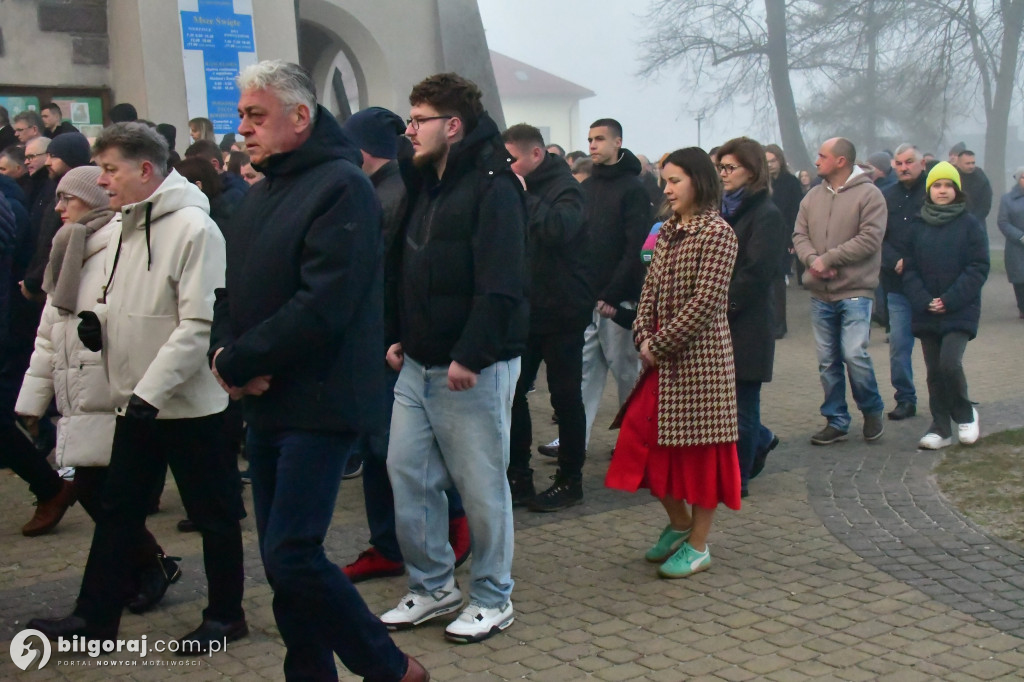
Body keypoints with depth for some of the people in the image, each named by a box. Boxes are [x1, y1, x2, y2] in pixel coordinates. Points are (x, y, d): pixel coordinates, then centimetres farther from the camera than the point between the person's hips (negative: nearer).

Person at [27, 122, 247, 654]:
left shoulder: (193, 228, -17)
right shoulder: (121, 227, 10)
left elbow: (199, 325, -21)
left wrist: (151, 389, -23)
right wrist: (98, 318, -1)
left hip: (188, 402, -8)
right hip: (135, 398, 8)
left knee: (213, 512, 7)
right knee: (117, 509, 15)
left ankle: (225, 615, 22)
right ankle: (95, 615, 27)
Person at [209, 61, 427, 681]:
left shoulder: (341, 186, -13)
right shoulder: (263, 192, 15)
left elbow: (321, 306, -22)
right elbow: (235, 289, 15)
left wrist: (238, 362, -14)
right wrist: (228, 350, -6)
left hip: (319, 403, -8)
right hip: (265, 400, 9)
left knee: (292, 555, -10)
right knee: (283, 557, 12)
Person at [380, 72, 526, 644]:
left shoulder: (493, 188, -13)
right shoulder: (424, 184, 14)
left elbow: (501, 285, -21)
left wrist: (470, 356, -24)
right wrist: (399, 336, 12)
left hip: (473, 368, -8)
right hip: (419, 364, 9)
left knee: (482, 485, 3)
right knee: (408, 472, 10)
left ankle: (494, 599, 18)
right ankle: (433, 585, 25)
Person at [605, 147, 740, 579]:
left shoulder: (717, 233, -12)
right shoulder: (668, 231, 12)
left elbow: (705, 303, -18)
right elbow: (651, 288, 12)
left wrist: (659, 345, -16)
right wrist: (643, 335, -4)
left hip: (700, 357, -8)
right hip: (662, 359, 8)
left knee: (699, 447, 2)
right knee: (643, 438, 9)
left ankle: (698, 546, 15)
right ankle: (679, 523, 28)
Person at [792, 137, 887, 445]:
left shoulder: (868, 194, -7)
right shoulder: (813, 197, 10)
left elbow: (870, 239, -16)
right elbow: (800, 235, 7)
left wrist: (828, 259, -17)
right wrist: (812, 259, -14)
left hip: (854, 291, -5)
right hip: (820, 293, 5)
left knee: (854, 354, -13)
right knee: (827, 361, 9)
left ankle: (872, 410, 12)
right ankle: (836, 421, 20)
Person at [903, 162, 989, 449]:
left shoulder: (970, 223, -2)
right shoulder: (918, 225, 7)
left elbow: (978, 269, -5)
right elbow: (910, 269, 5)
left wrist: (949, 300, -14)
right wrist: (922, 300, -10)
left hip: (960, 311, -3)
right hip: (926, 313, 4)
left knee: (950, 363, -18)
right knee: (934, 371, 7)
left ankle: (965, 414, 7)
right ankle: (940, 427, 18)